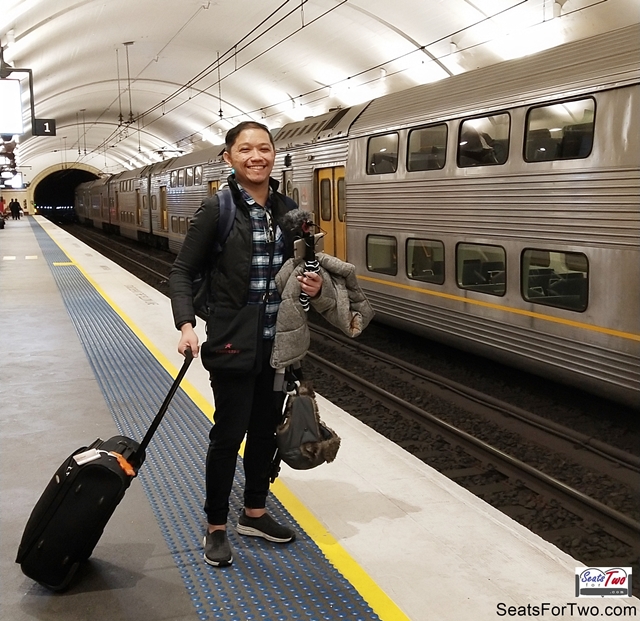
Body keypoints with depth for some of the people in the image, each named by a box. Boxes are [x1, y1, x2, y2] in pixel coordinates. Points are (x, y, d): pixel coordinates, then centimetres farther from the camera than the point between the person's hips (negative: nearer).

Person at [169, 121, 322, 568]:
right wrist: (186, 324, -22)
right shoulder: (218, 210, -9)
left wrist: (314, 286, -6)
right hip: (233, 342, -5)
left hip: (279, 342, 5)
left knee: (267, 428, 15)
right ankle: (216, 527, 20)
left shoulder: (288, 212, 5)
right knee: (230, 433, 2)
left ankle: (255, 514, 33)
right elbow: (183, 270, -8)